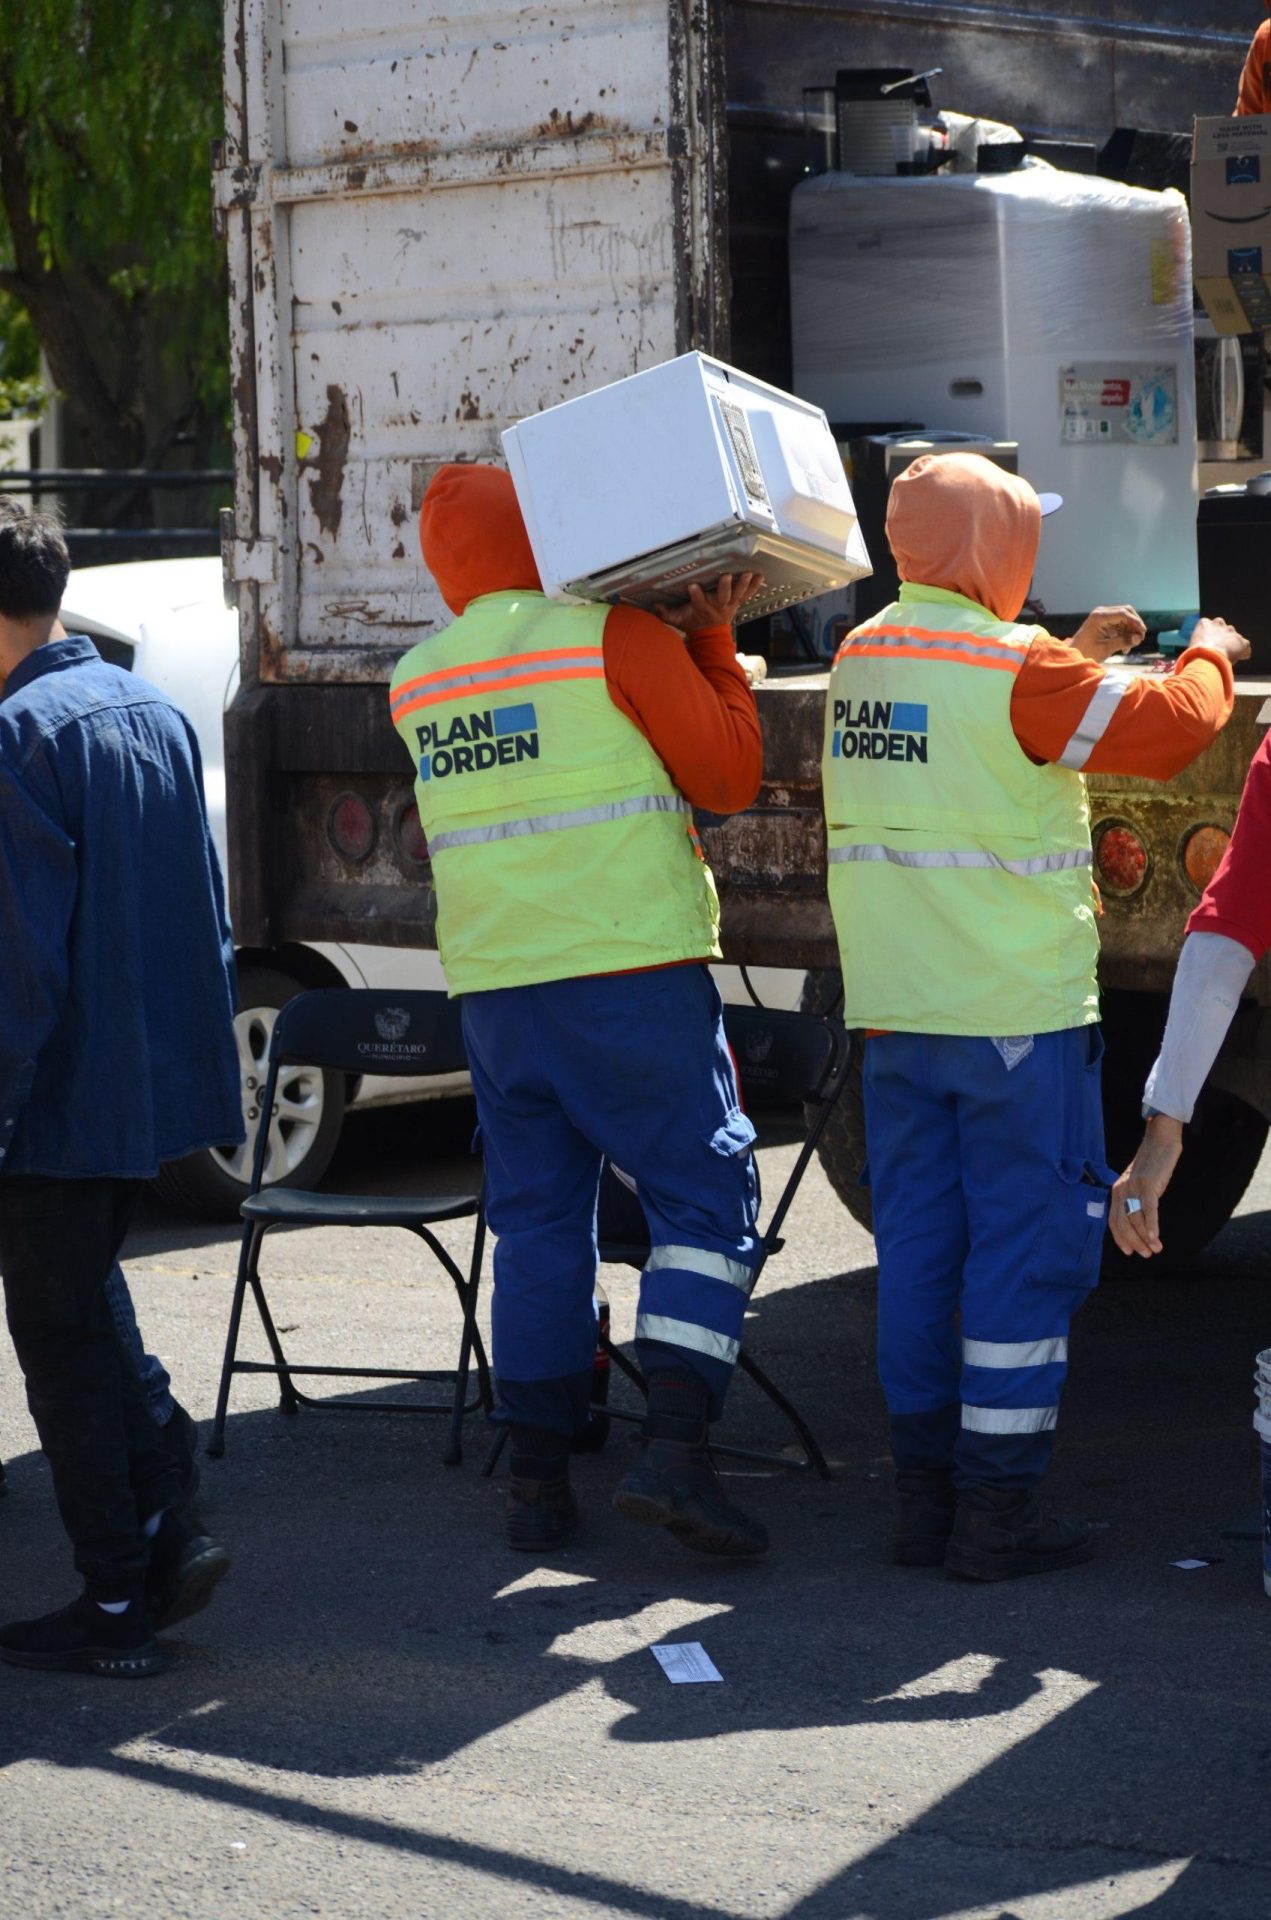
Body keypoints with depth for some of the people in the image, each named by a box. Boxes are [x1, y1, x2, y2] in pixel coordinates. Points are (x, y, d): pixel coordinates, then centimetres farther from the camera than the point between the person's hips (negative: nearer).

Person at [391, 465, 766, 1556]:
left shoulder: (418, 683, 11)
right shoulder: (616, 638, -6)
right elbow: (729, 775, -1)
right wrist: (713, 644, 10)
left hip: (493, 985, 5)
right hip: (631, 968, -5)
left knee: (537, 1220, 11)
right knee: (705, 1199, 1)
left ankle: (538, 1484, 12)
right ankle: (675, 1451, -12)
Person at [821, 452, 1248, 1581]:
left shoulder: (862, 659, 7)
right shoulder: (1016, 669, -15)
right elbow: (1168, 728, -12)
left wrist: (1075, 652, 24)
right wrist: (1211, 655, 7)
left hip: (895, 1012, 7)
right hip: (1017, 1015, -7)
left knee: (920, 1246, 12)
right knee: (1028, 1249, 1)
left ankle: (923, 1494, 16)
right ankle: (999, 1510, 2)